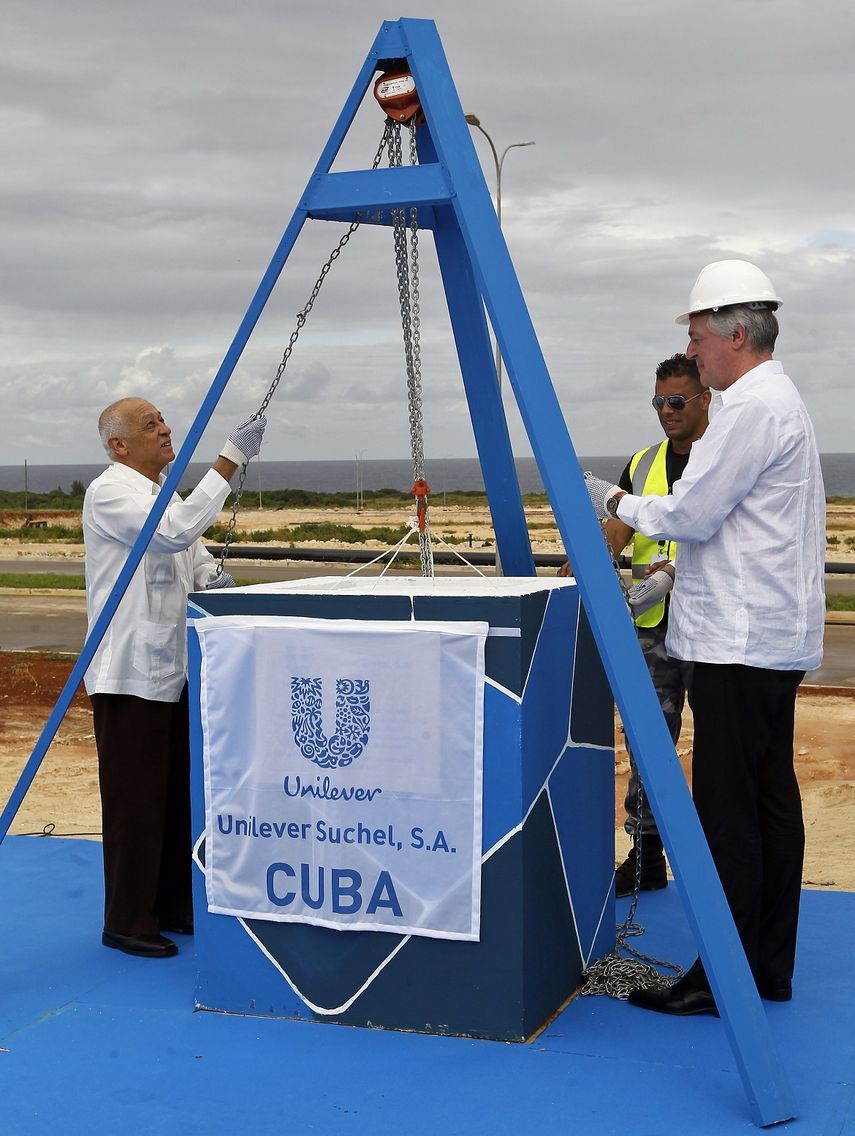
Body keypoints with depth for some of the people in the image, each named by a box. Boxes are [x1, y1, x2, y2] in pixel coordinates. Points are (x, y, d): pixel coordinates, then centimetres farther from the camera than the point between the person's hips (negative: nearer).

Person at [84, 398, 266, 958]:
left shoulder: (165, 491, 17)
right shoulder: (110, 493, -13)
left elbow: (191, 547, 23)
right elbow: (175, 531, -28)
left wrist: (213, 576, -2)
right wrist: (232, 458, -29)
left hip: (174, 669, 9)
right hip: (130, 674, -9)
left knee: (178, 795, 14)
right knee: (135, 801, -3)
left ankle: (175, 907, 26)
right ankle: (127, 923, 8)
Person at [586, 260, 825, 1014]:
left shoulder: (752, 408, -14)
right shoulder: (780, 400, 19)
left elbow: (689, 516, -15)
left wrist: (616, 503, 0)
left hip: (741, 640, -11)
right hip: (777, 636, 11)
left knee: (727, 811, -6)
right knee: (770, 801, 12)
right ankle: (769, 967, 19)